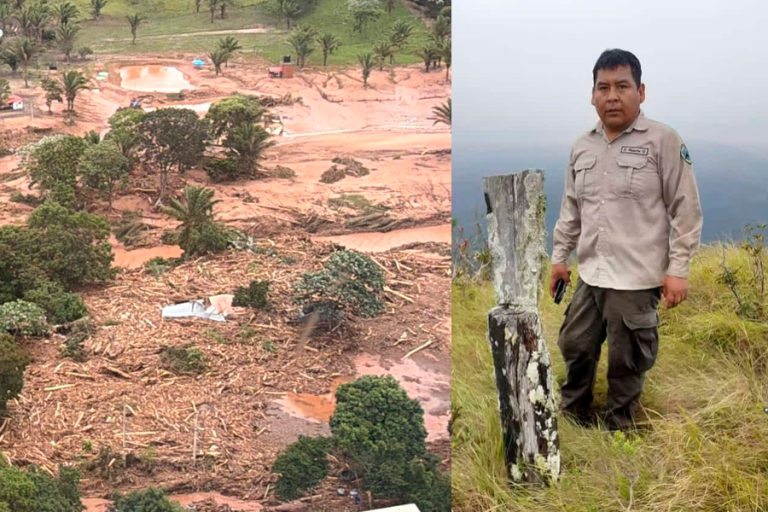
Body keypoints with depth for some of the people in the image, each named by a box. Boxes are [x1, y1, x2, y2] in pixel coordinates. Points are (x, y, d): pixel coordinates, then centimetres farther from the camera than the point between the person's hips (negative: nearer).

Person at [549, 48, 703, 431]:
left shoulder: (663, 141, -8)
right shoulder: (581, 147, 9)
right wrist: (559, 257, 18)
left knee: (626, 364, 7)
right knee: (575, 348, 15)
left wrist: (677, 270, -11)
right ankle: (572, 419, 36)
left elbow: (686, 211, -8)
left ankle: (617, 432, 26)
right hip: (589, 276, 5)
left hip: (637, 280, -5)